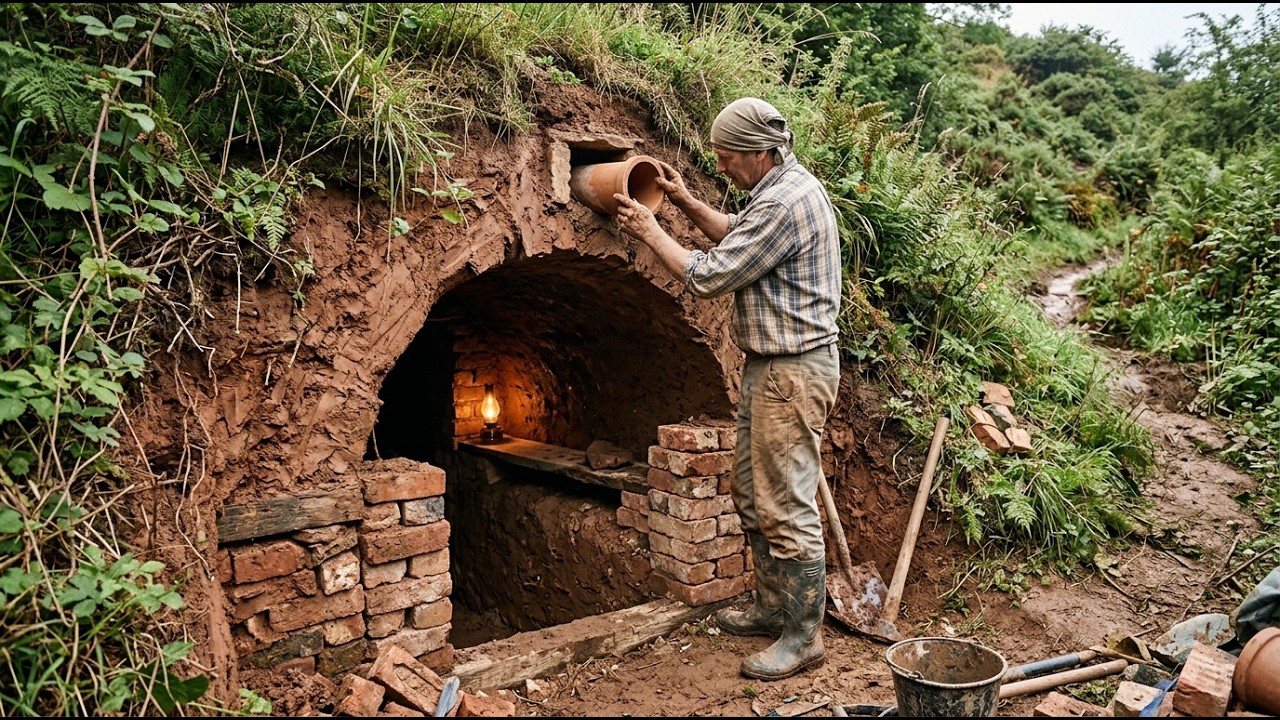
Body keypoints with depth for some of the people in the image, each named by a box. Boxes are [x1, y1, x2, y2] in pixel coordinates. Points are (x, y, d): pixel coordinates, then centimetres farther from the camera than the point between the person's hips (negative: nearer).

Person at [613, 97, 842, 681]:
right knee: (752, 493, 19)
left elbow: (708, 277, -20)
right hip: (770, 366, 11)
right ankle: (772, 606, 32)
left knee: (786, 507, -4)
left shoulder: (786, 203, -22)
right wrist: (687, 203, 17)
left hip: (793, 371, -11)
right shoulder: (784, 189, 12)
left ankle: (803, 637, 9)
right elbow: (741, 240, 28)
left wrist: (651, 232, -8)